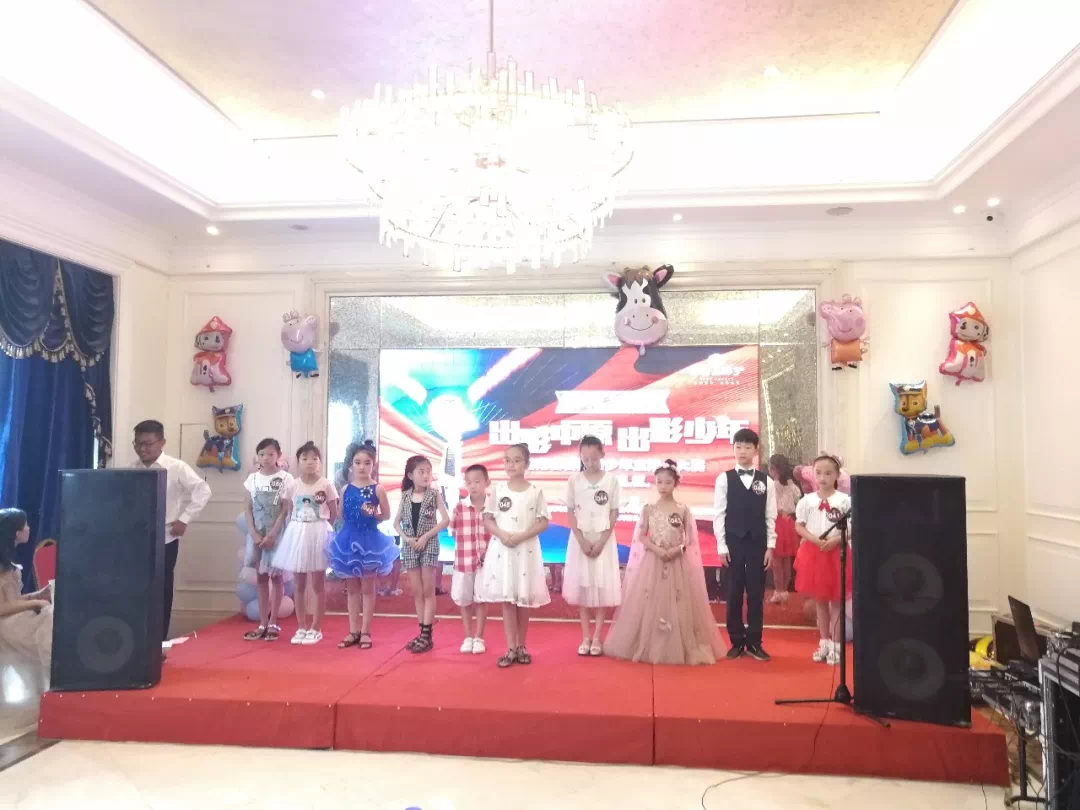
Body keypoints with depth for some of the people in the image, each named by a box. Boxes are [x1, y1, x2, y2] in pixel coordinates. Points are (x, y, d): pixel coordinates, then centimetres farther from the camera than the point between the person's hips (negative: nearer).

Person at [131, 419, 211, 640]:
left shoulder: (176, 468, -7)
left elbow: (203, 491, -10)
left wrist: (184, 519, -12)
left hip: (164, 539, -3)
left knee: (162, 591, 5)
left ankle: (159, 640, 17)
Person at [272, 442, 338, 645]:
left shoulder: (326, 485, -7)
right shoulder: (292, 485, 1)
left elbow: (334, 514, -1)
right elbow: (289, 513, 9)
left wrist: (320, 528, -3)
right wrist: (296, 529, -1)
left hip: (318, 535, -3)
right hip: (297, 534, 3)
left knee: (318, 584, 3)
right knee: (300, 584, 10)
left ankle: (316, 628, 13)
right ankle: (301, 627, 20)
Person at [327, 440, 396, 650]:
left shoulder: (377, 489, -7)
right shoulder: (346, 489, 3)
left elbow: (386, 516, -3)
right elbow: (341, 514, 9)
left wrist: (373, 515, -19)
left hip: (369, 540, -4)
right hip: (349, 539, 4)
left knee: (367, 588, 5)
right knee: (352, 588, 11)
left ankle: (365, 632, 14)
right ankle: (353, 631, 20)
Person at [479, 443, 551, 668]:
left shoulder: (535, 492, -2)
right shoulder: (498, 490, 2)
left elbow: (543, 522, -3)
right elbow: (487, 519, 4)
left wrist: (522, 536, -16)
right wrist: (502, 534, -15)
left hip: (526, 550, -1)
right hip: (501, 550, 1)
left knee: (523, 600, 7)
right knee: (507, 600, 3)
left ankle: (522, 646, 21)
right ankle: (511, 649, 9)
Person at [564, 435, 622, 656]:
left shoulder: (611, 480, -2)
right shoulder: (574, 480, -1)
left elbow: (614, 514, -1)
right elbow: (570, 513, 0)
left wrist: (602, 541, -10)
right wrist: (582, 540, -10)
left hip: (604, 539, -1)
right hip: (580, 539, 1)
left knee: (602, 585, -1)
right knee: (581, 585, 3)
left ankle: (597, 637, 8)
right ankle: (585, 637, 12)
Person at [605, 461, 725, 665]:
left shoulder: (683, 510, 2)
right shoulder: (649, 509, 3)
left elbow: (690, 539, 2)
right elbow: (641, 536, 2)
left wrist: (678, 549, -17)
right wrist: (656, 549, -15)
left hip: (677, 563, 0)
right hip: (652, 562, 1)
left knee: (676, 604, -1)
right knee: (650, 603, 0)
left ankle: (678, 648, 9)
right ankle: (647, 647, 10)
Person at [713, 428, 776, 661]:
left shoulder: (766, 481, 4)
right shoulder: (724, 479, 0)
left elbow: (771, 516, 4)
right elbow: (719, 514, -2)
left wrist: (770, 546, -1)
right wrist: (721, 546, -6)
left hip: (758, 544, 1)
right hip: (733, 544, -1)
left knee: (756, 594, 6)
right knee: (734, 594, 5)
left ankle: (754, 642, 16)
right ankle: (736, 642, 15)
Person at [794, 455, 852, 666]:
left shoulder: (844, 500, -6)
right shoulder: (807, 500, 0)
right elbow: (799, 526, 1)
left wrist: (835, 540, -19)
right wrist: (814, 539, -14)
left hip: (836, 552, -2)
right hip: (813, 552, 2)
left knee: (836, 601, 5)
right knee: (819, 600, 12)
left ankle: (836, 645, 15)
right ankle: (824, 643, 24)